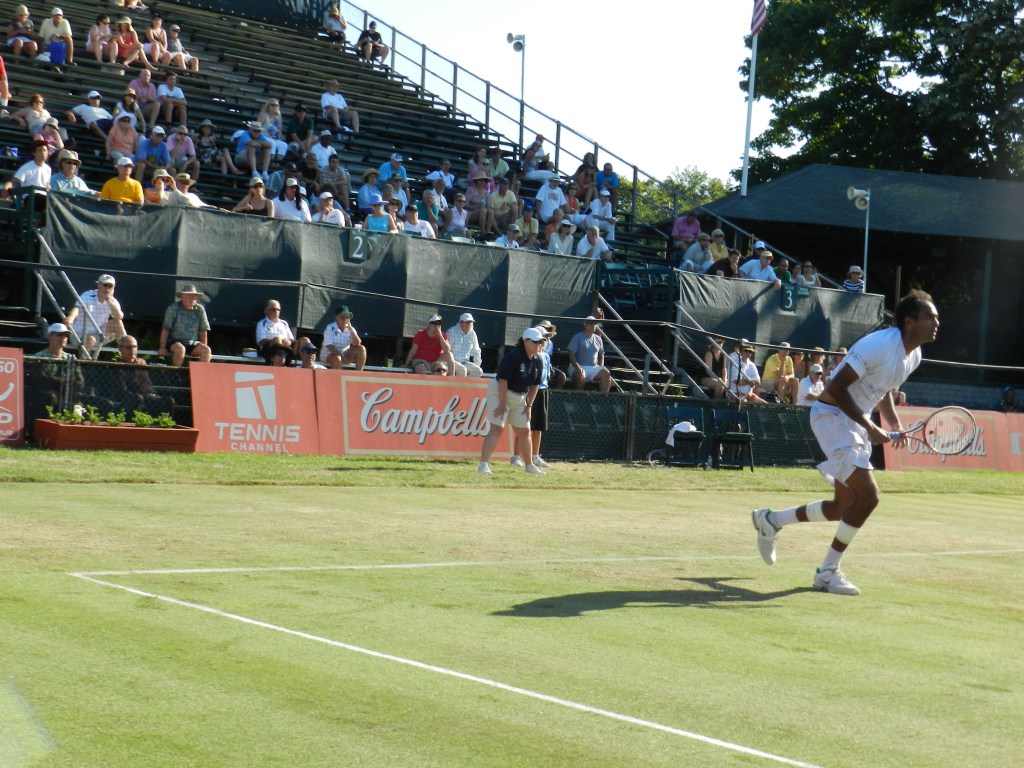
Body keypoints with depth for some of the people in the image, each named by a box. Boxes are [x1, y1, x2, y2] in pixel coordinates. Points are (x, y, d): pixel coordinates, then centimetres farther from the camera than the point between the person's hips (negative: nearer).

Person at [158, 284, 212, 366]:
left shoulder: (200, 310, 3)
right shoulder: (173, 308, -6)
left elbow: (203, 331, 9)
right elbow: (165, 329, -7)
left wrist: (204, 349, 6)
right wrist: (162, 348, -11)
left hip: (193, 344, 4)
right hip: (174, 342, -4)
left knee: (207, 350, -23)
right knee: (180, 349, -37)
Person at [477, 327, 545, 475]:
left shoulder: (538, 362, 0)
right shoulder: (513, 356, -23)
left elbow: (535, 385, 9)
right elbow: (502, 380, -24)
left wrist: (529, 405, 6)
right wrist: (503, 404, -23)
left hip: (519, 398, 7)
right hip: (500, 393, -7)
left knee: (524, 431, 13)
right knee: (497, 429, -17)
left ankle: (529, 465, 27)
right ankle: (483, 464, -21)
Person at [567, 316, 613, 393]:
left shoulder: (598, 339, 15)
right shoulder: (578, 337, -2)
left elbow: (601, 355, 24)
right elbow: (571, 354, -8)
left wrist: (601, 368, 5)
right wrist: (577, 368, -22)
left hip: (593, 368, 5)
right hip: (579, 366, -5)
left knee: (606, 373, -20)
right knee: (580, 375, -38)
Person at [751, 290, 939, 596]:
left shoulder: (914, 356, 6)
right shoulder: (879, 345, -23)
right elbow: (836, 388, -24)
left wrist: (895, 423, 7)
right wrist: (869, 427, -25)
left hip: (856, 424, 10)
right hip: (832, 415, -10)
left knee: (843, 507, 12)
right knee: (868, 496, -20)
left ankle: (770, 520, 31)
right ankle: (828, 571, -7)